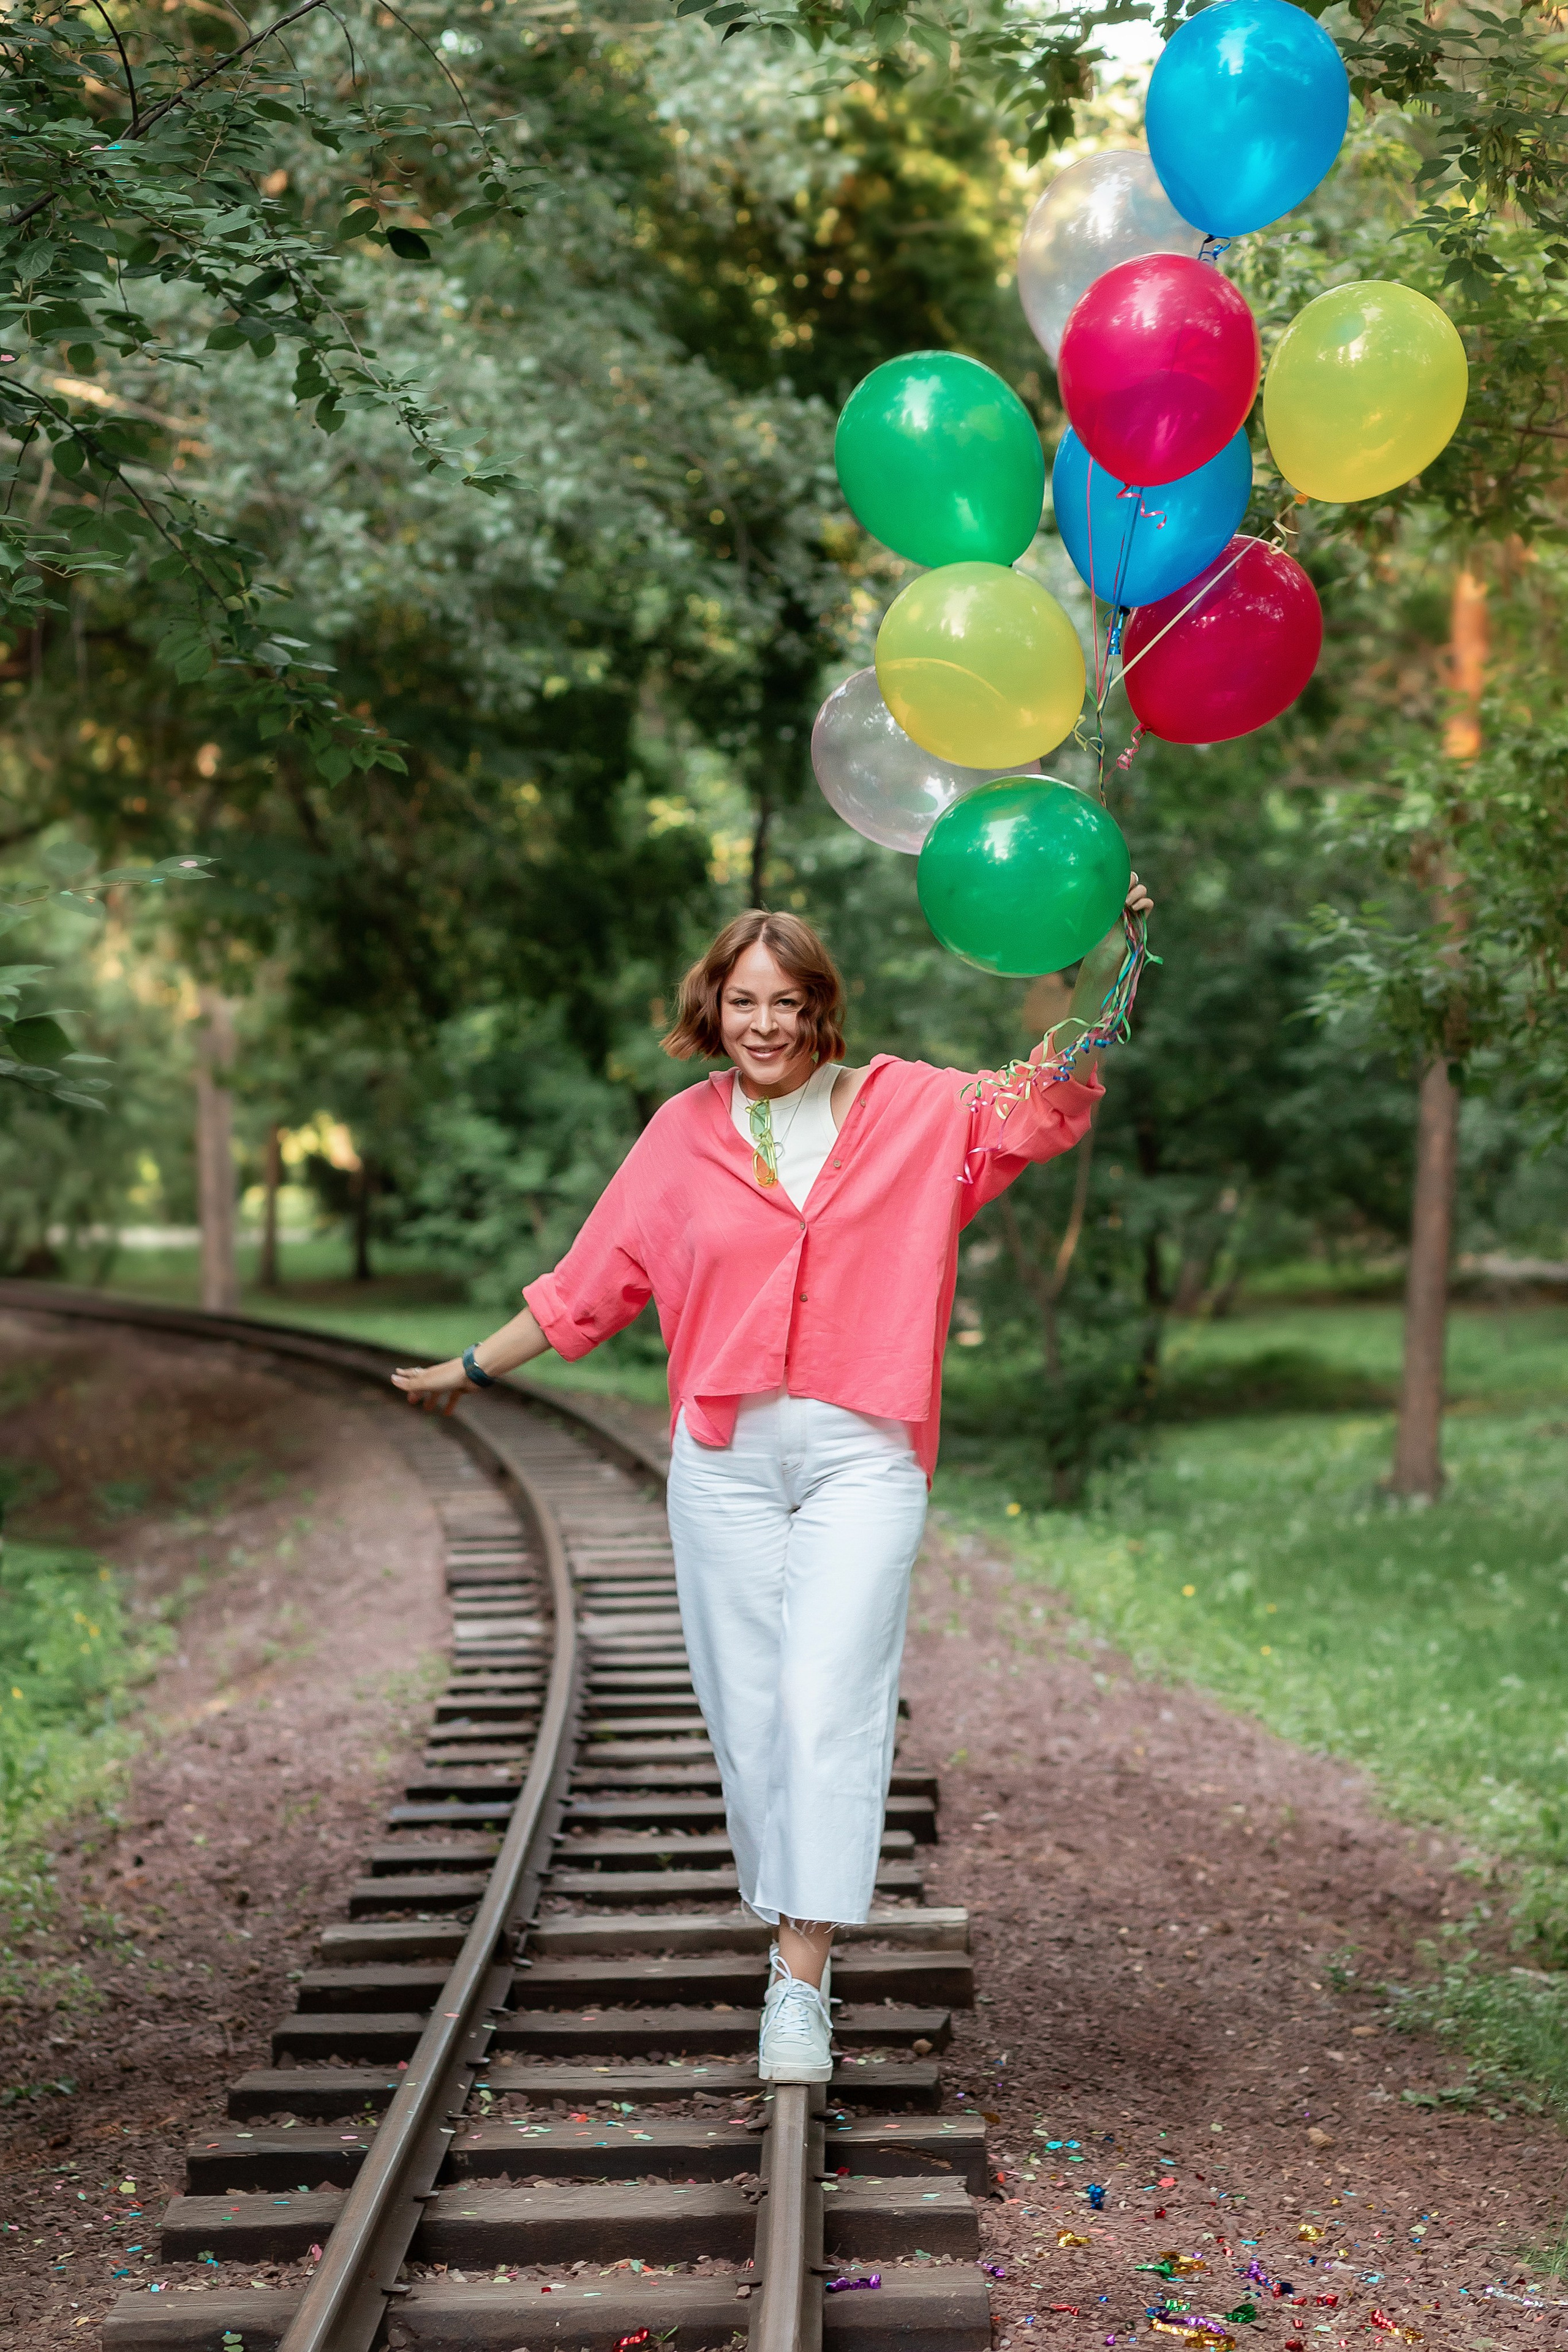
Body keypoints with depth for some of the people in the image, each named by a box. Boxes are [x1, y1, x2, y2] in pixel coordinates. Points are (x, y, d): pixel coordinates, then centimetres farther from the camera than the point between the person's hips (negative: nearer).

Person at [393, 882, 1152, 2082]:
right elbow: (594, 1281, 17)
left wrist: (1108, 949, -9)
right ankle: (800, 1946, 16)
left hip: (863, 1455, -2)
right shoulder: (684, 1134, 9)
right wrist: (474, 1368, 21)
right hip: (725, 1458, 2)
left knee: (827, 1702, -13)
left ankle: (801, 1986, -10)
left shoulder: (914, 1110, 6)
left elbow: (1058, 1094, 3)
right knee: (748, 1711, 2)